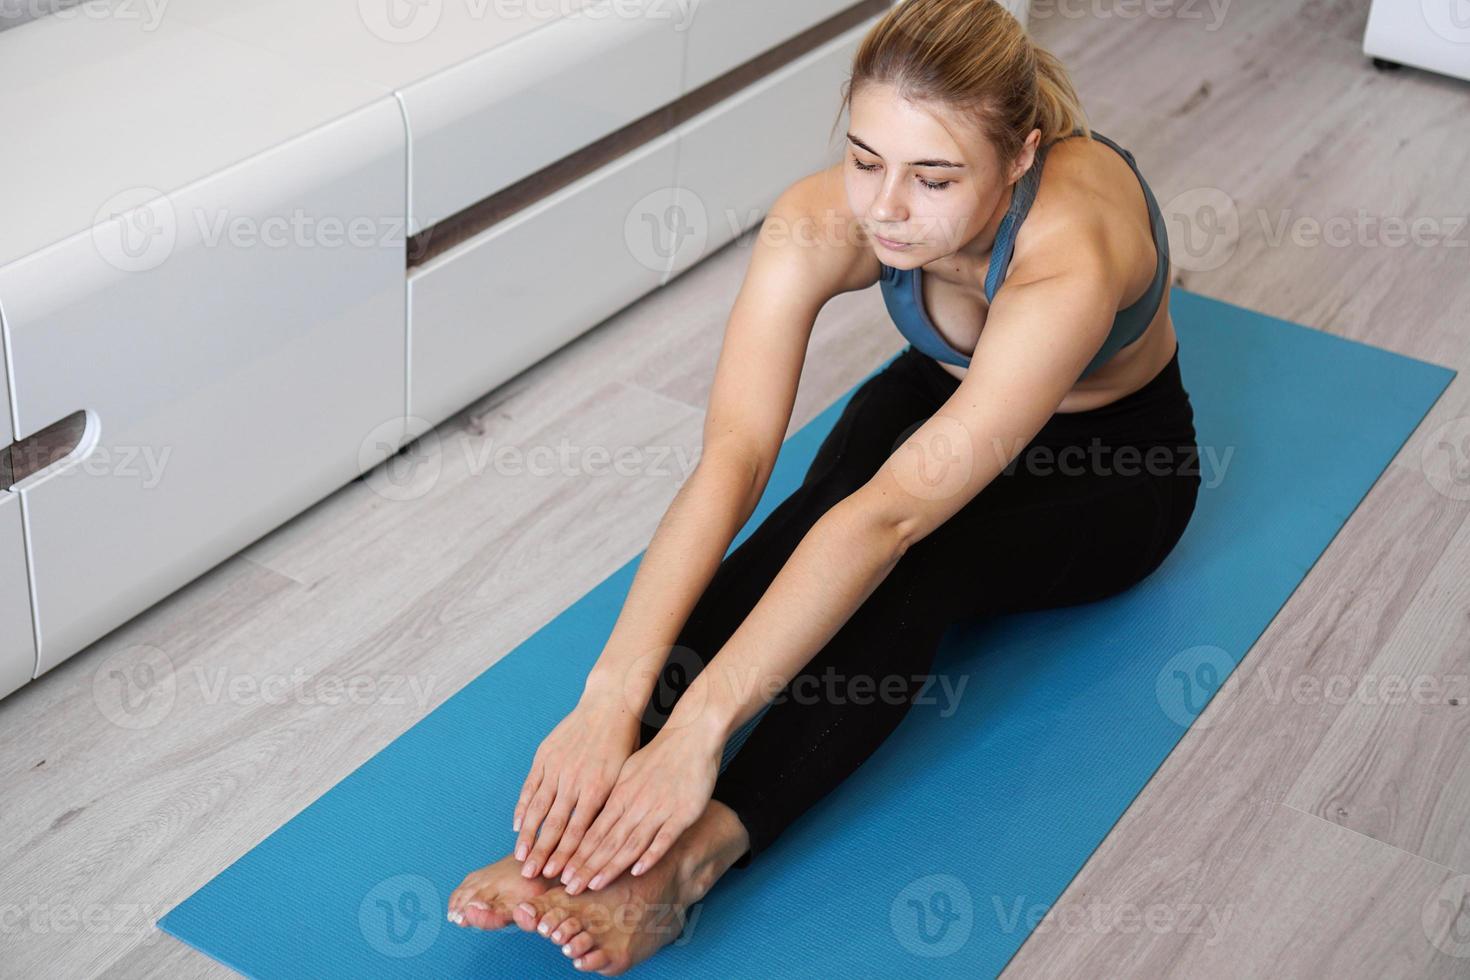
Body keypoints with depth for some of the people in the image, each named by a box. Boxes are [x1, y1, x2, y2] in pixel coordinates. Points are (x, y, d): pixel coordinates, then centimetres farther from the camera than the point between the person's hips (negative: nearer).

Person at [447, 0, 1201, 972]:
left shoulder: (1067, 261, -42)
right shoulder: (821, 222, -29)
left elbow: (895, 515, -48)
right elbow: (731, 459, -38)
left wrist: (699, 729, -53)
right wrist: (614, 696, -50)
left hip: (1115, 467, -3)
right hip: (943, 392, 4)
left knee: (911, 561, -35)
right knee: (823, 513, -31)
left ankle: (686, 857, -46)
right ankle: (585, 815, -41)